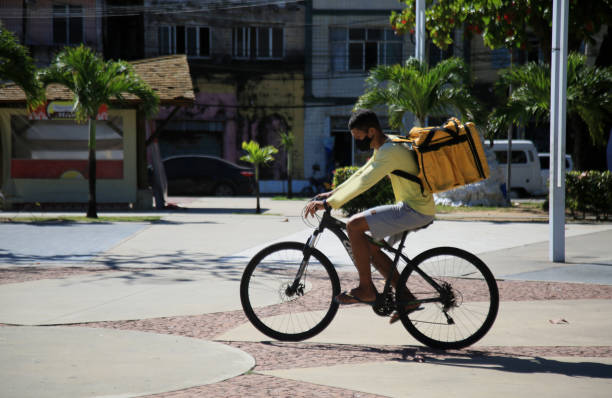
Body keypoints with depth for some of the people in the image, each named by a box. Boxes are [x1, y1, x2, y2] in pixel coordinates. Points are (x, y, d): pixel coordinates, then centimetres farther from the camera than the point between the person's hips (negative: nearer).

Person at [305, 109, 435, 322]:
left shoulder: (390, 151, -19)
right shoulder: (384, 148, 14)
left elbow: (364, 182, -26)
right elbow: (360, 175, 23)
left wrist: (329, 203, -26)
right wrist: (332, 193, 17)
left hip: (416, 210, -11)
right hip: (410, 208, 11)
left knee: (354, 225, -16)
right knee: (371, 247, 13)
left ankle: (366, 289, -8)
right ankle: (407, 299, 14)